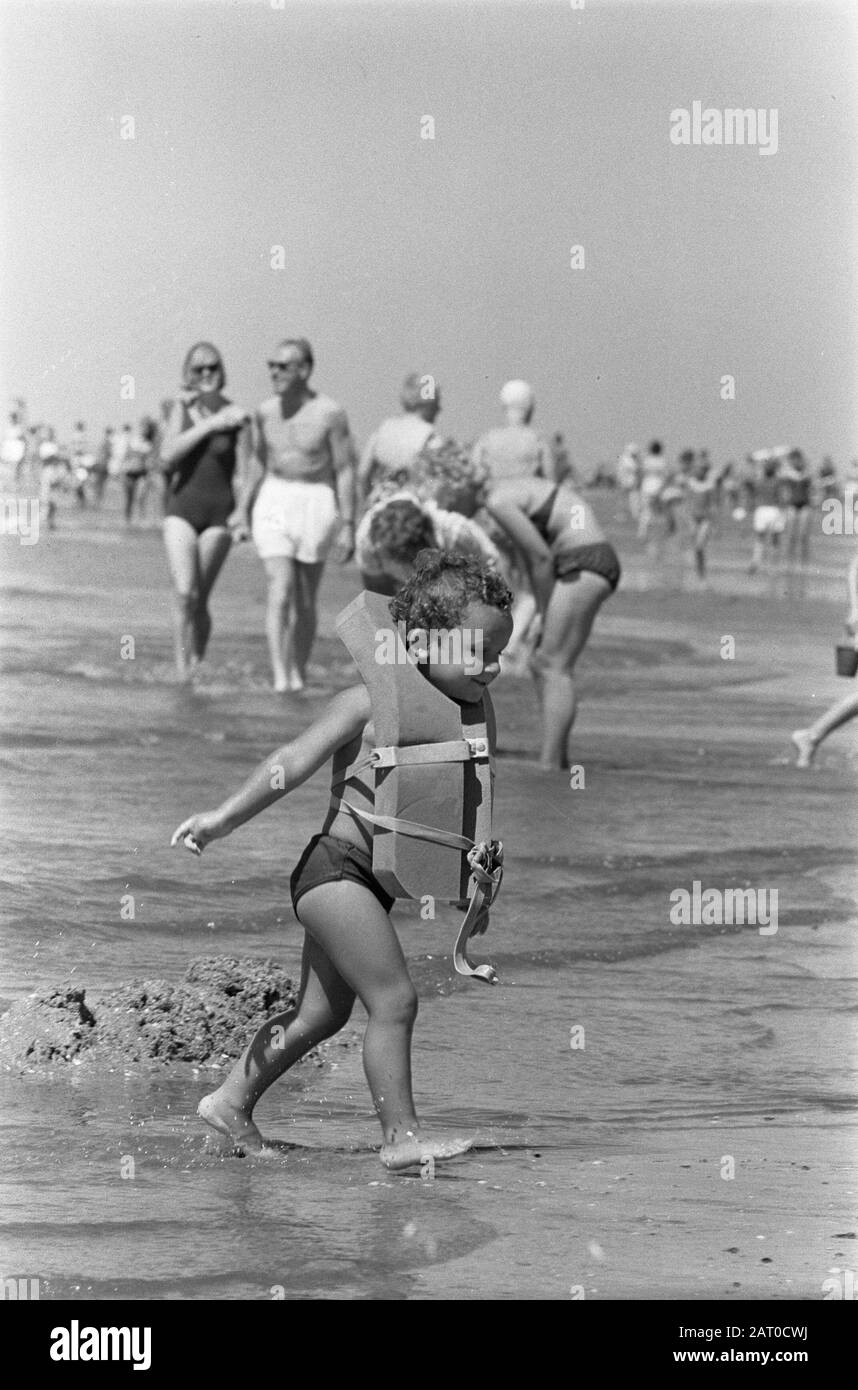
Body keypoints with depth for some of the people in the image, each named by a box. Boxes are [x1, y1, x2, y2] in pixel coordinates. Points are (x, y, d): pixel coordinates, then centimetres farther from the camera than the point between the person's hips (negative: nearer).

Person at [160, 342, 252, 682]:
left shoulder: (236, 416, -1)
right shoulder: (182, 408, 4)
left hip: (219, 514, 0)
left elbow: (246, 472, -3)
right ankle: (182, 670, -12)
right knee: (184, 594, -16)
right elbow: (167, 456, -8)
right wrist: (208, 426, -14)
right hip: (182, 509, 0)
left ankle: (197, 666, 20)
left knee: (199, 600, 1)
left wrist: (244, 513, -19)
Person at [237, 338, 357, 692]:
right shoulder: (266, 411, 2)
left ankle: (298, 675, 24)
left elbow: (345, 471, -9)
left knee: (304, 601, 9)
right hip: (274, 503, 2)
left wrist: (348, 526, -13)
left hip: (315, 504, -2)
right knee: (280, 591, -13)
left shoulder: (330, 413, -11)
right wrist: (243, 508, 19)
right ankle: (280, 679, -19)